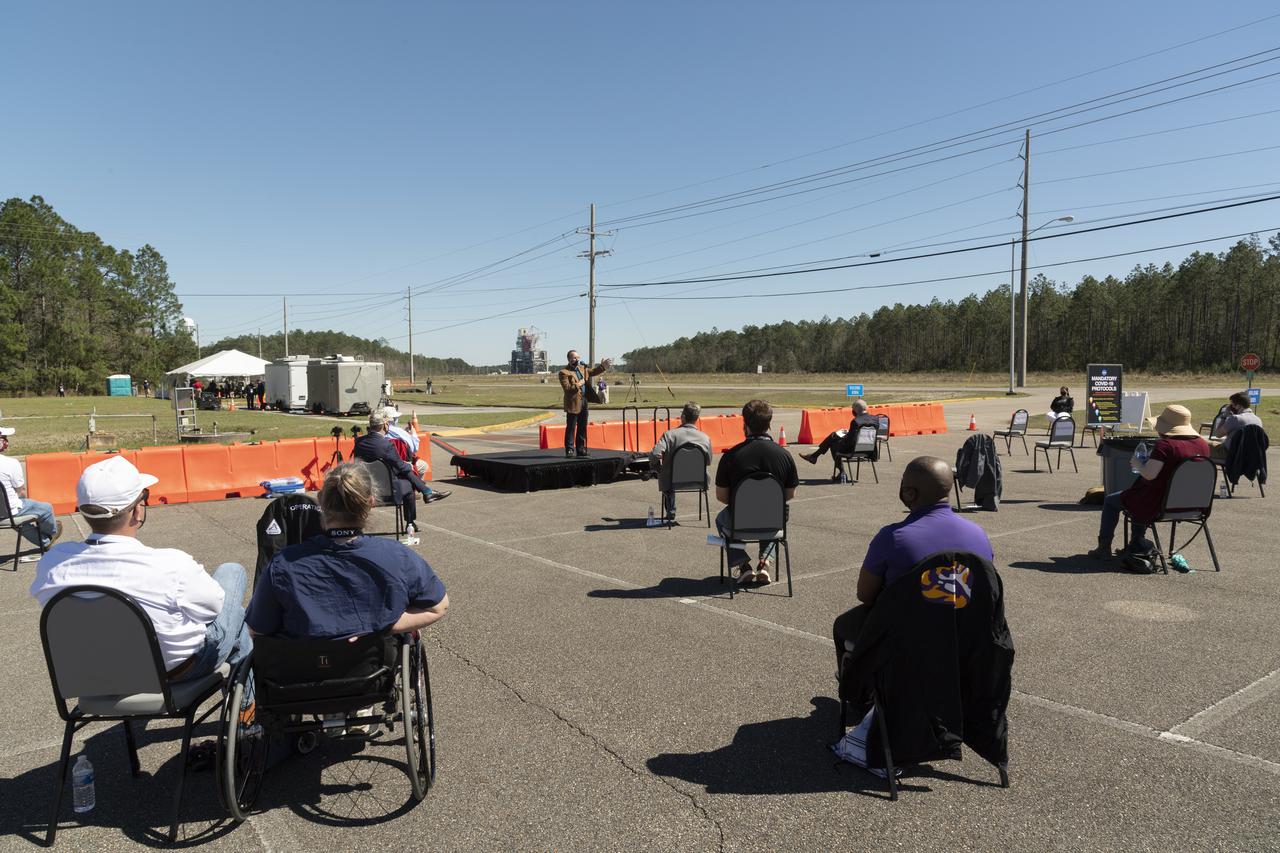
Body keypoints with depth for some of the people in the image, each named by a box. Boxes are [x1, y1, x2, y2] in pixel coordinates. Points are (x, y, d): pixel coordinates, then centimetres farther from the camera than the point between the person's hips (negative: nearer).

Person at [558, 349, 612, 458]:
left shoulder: (582, 368, 13)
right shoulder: (564, 372, -10)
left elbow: (593, 371, 27)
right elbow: (567, 388, -18)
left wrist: (603, 366, 14)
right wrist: (578, 384, -15)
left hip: (584, 403, 7)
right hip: (573, 404, -7)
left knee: (582, 428, 13)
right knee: (571, 428, -1)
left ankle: (581, 449, 21)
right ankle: (569, 450, 5)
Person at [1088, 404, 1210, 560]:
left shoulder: (1165, 445, -25)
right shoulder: (1203, 445, -1)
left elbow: (1149, 474, -31)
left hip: (1159, 505, -8)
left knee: (1110, 501, 16)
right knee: (1140, 496, 38)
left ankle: (1104, 548, 20)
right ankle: (1136, 544, 39)